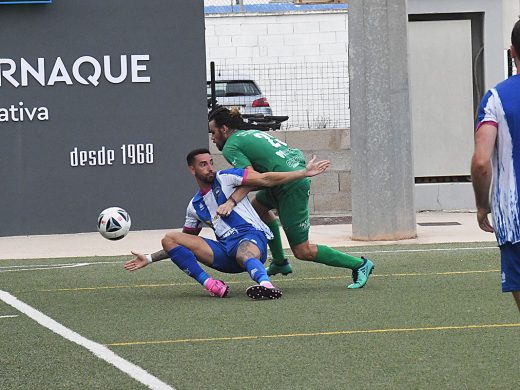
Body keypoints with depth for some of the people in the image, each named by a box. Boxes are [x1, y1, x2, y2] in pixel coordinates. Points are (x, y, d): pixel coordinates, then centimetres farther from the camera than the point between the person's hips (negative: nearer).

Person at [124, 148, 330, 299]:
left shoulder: (225, 178, 7)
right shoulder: (195, 205, 21)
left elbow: (265, 179, 1)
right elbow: (184, 242, 29)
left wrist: (304, 173, -7)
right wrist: (149, 259, 24)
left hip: (251, 236, -5)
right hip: (224, 250, 5)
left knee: (244, 254, -43)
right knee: (169, 239, -7)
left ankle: (265, 284, -78)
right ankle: (210, 284, -23)